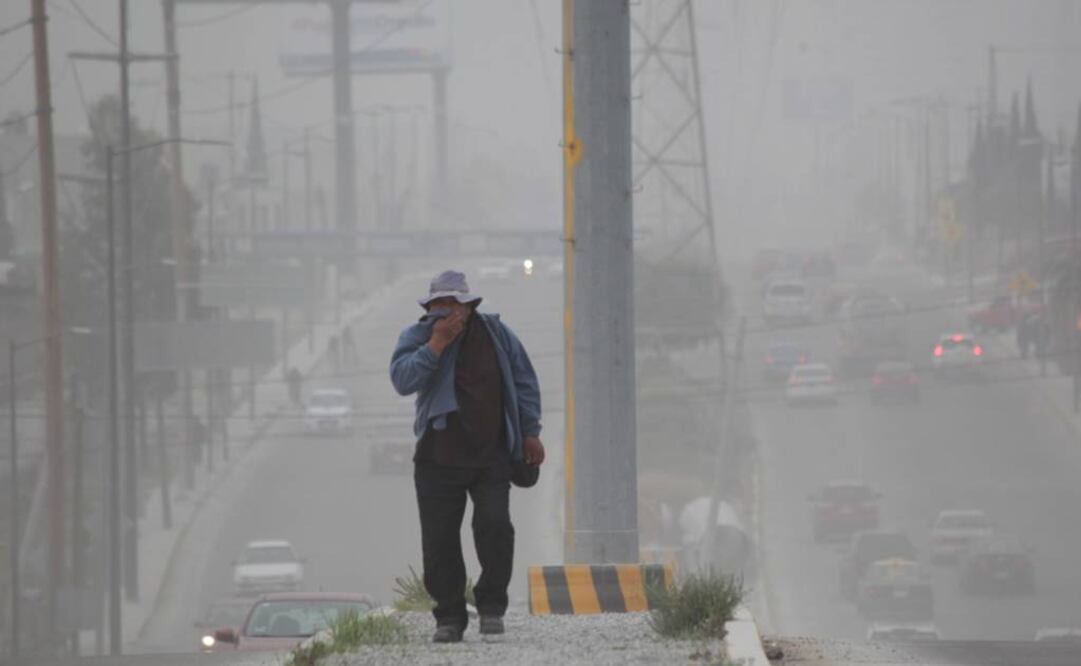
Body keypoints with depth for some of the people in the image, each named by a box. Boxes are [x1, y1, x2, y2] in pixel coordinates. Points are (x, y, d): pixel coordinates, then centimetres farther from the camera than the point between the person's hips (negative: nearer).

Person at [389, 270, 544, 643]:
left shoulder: (494, 334, 4)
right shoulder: (417, 338, -2)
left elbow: (524, 382, 12)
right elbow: (402, 380, -20)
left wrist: (530, 433, 11)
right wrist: (436, 344, -24)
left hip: (491, 457, 0)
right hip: (439, 458, 0)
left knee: (494, 525, -15)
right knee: (439, 539, -1)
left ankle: (491, 606, 1)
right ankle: (449, 617, 10)